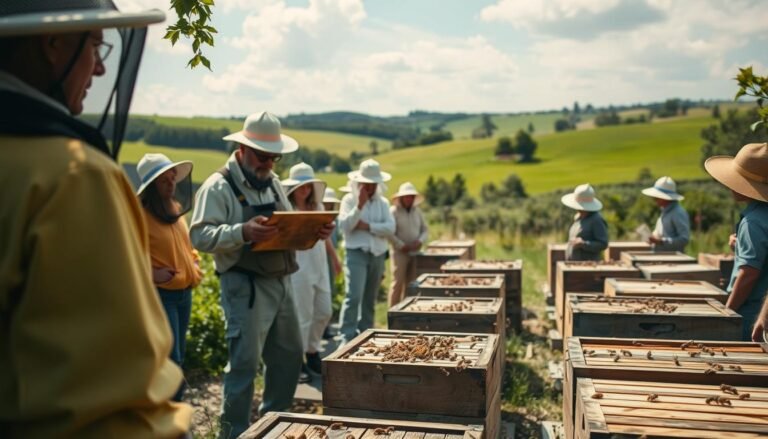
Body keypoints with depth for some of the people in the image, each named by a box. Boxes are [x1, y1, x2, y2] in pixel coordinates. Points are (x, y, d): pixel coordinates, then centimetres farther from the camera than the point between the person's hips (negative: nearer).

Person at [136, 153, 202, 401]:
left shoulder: (176, 209, 12)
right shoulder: (139, 213, -12)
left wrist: (194, 266, 11)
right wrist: (149, 273, -20)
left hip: (184, 291, 8)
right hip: (158, 293, -8)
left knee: (177, 358, 14)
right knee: (170, 359, -8)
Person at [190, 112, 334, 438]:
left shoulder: (273, 183, 14)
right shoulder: (219, 187, -10)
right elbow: (200, 235, -19)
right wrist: (243, 232, -34)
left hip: (281, 283, 8)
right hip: (244, 286, -8)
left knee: (289, 356, 16)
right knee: (245, 363, -3)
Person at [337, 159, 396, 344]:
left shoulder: (383, 202, 9)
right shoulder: (349, 199, 0)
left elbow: (390, 228, -4)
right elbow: (344, 225, -13)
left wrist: (367, 226, -13)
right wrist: (360, 205, -20)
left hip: (378, 255, 5)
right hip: (356, 253, -4)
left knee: (370, 299, 12)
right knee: (353, 297, -16)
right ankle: (347, 337, -13)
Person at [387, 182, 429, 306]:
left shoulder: (417, 211, 12)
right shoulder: (393, 211, -6)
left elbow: (425, 230, 14)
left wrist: (420, 241, -5)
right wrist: (402, 246, -13)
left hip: (415, 252, 5)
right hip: (400, 253, -5)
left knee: (411, 283, 6)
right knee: (398, 283, -7)